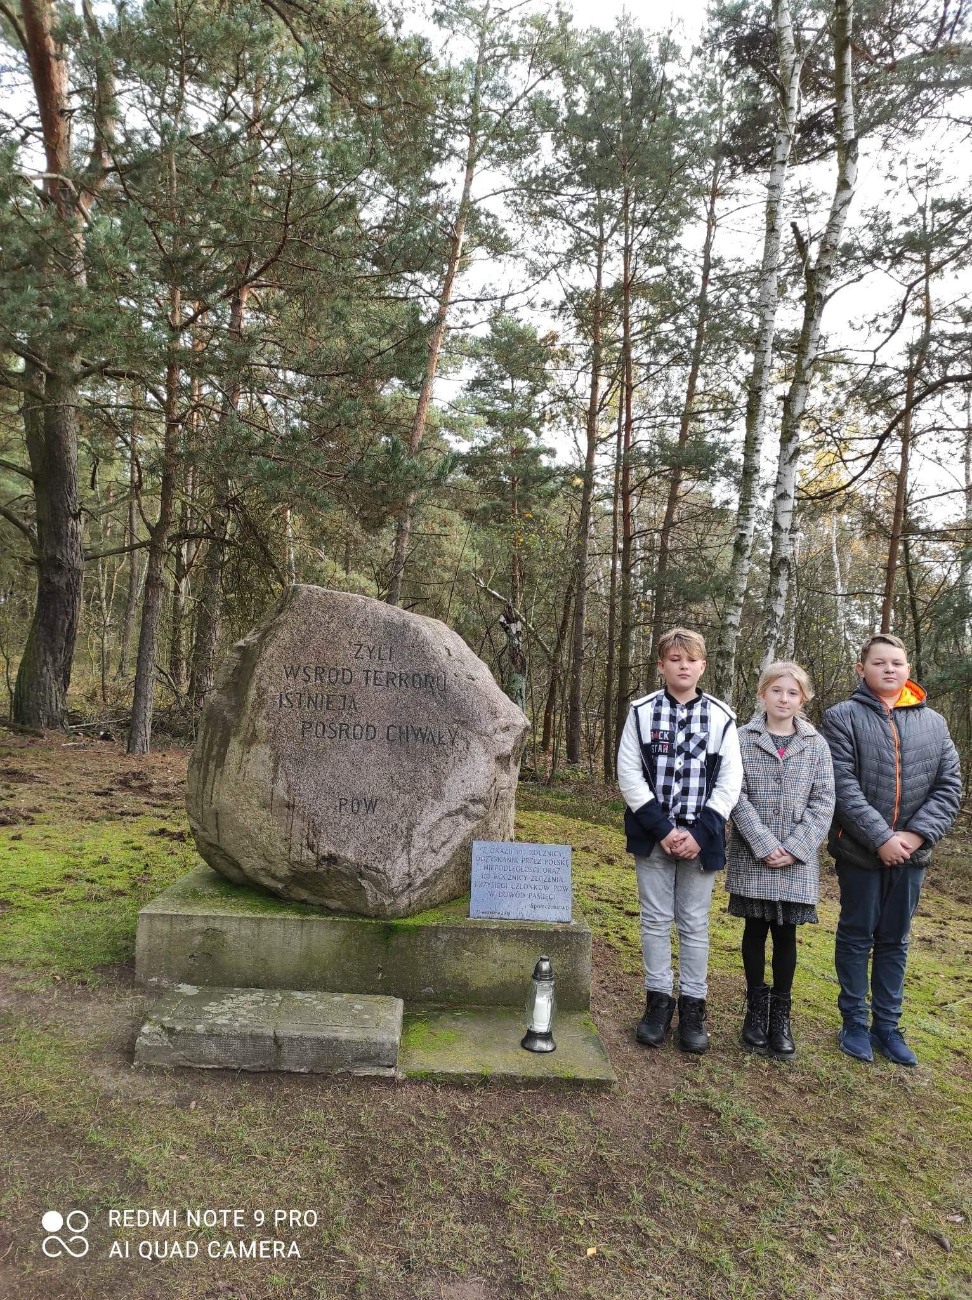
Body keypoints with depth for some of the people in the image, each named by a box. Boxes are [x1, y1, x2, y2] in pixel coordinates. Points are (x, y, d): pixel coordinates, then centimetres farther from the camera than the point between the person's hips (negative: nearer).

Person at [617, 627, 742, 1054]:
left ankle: (693, 1007, 19)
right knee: (655, 920, 7)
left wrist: (699, 833, -11)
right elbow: (628, 774, -4)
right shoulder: (642, 712, -1)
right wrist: (663, 828, -12)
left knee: (695, 924, 8)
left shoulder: (722, 717, 1)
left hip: (700, 838, 0)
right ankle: (658, 1002, 20)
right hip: (653, 835, 0)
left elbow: (730, 781, -1)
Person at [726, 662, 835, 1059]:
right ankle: (756, 1007, 23)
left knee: (785, 933, 8)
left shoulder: (816, 744, 3)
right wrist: (764, 844, -14)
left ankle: (780, 1014, 20)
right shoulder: (742, 739, -2)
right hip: (753, 856, -1)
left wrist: (795, 848, -11)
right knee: (756, 929, 9)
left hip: (797, 858, 1)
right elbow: (737, 797, -7)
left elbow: (823, 803, 0)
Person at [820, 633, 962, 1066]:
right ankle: (855, 1022, 23)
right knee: (856, 937, 9)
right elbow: (843, 787, -13)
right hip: (860, 850, -3)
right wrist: (881, 838, -18)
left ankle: (887, 1025, 26)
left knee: (894, 940, 14)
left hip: (910, 853, 3)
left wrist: (917, 834, -11)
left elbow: (949, 786, 2)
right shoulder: (842, 718, -6)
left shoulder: (933, 722, 6)